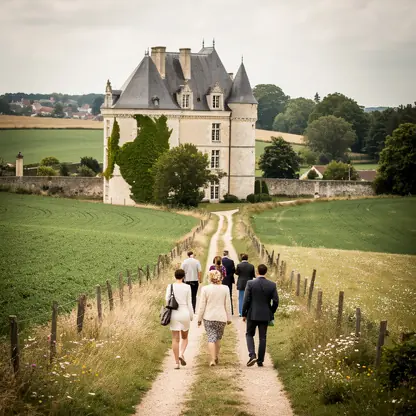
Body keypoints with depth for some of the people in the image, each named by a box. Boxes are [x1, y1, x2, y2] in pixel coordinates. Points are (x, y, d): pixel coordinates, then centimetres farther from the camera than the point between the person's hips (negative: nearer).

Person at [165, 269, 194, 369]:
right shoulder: (187, 287, -5)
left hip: (174, 314, 1)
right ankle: (181, 354, -8)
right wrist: (191, 316, 7)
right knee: (184, 337, 17)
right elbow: (189, 302, -3)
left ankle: (176, 362, 3)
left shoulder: (170, 286, -2)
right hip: (185, 313, -1)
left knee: (175, 339, 6)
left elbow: (167, 299, -5)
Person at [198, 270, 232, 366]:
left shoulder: (205, 289, -6)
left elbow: (202, 305, -4)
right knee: (218, 338, 18)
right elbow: (228, 305, 3)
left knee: (211, 338, -2)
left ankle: (213, 359, -11)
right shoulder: (225, 289, -1)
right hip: (221, 317, 2)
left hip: (209, 317, -2)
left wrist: (199, 318, 3)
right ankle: (216, 357, 26)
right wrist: (229, 318, 12)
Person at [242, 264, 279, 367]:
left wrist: (244, 314, 2)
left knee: (249, 334, 13)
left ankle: (252, 355, -7)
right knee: (262, 338, 10)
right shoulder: (272, 285, -4)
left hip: (252, 314, -2)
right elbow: (275, 301, -3)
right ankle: (260, 361, 12)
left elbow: (246, 300, -9)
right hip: (265, 315, 2)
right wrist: (271, 313, 13)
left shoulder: (250, 283, -10)